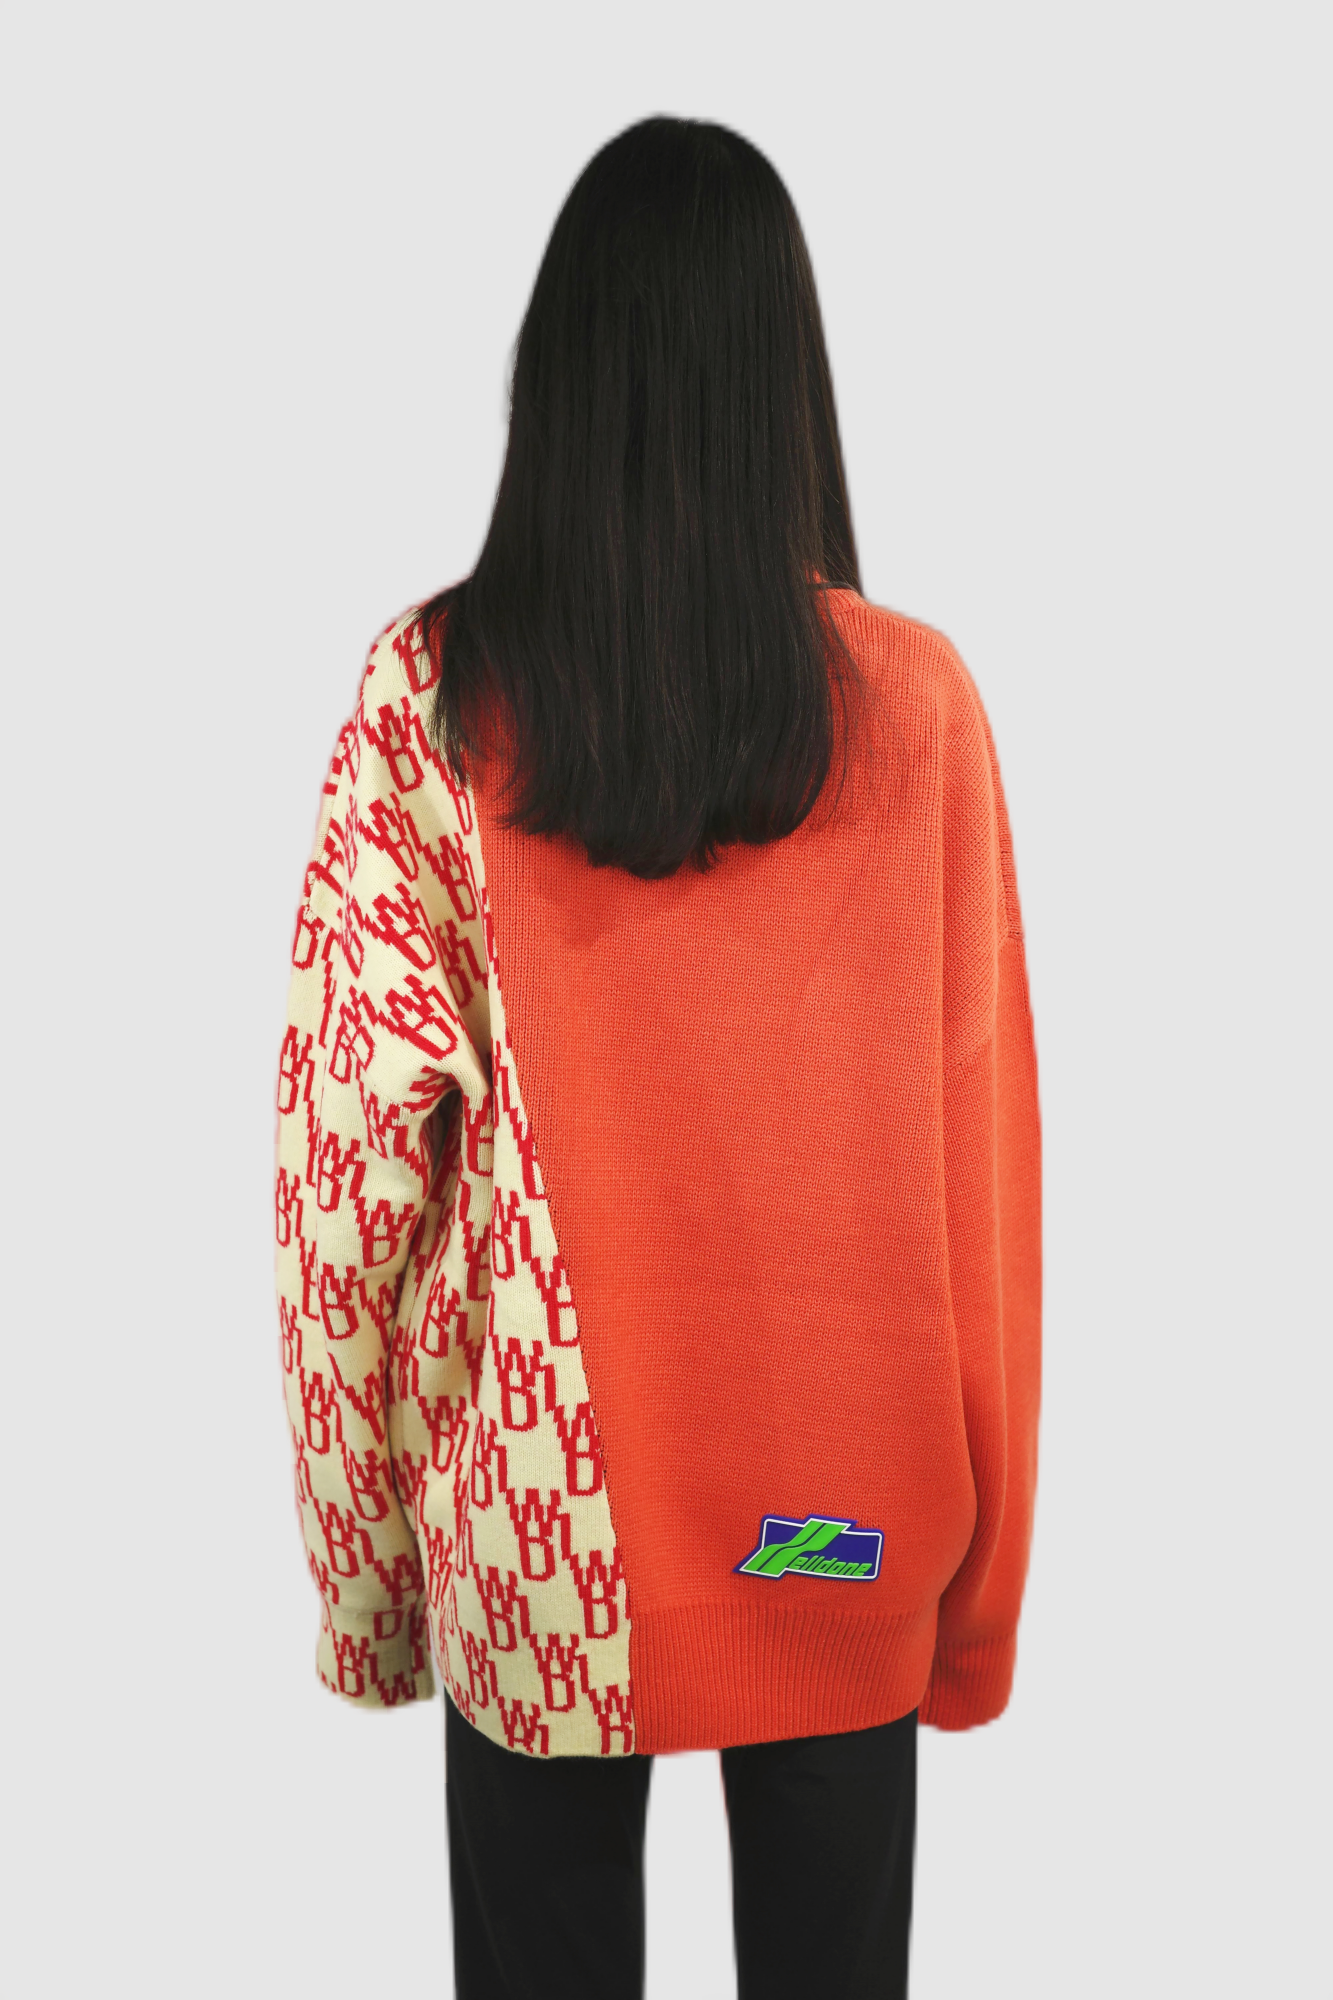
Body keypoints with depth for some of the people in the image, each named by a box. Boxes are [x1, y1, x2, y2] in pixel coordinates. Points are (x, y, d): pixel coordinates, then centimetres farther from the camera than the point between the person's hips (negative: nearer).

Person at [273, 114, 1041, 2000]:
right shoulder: (916, 702, -11)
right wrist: (978, 1535, 5)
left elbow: (360, 1114, -9)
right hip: (844, 1478, 1)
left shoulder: (431, 692, -12)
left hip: (544, 1479, 0)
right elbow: (976, 1140, -7)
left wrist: (368, 1544, 4)